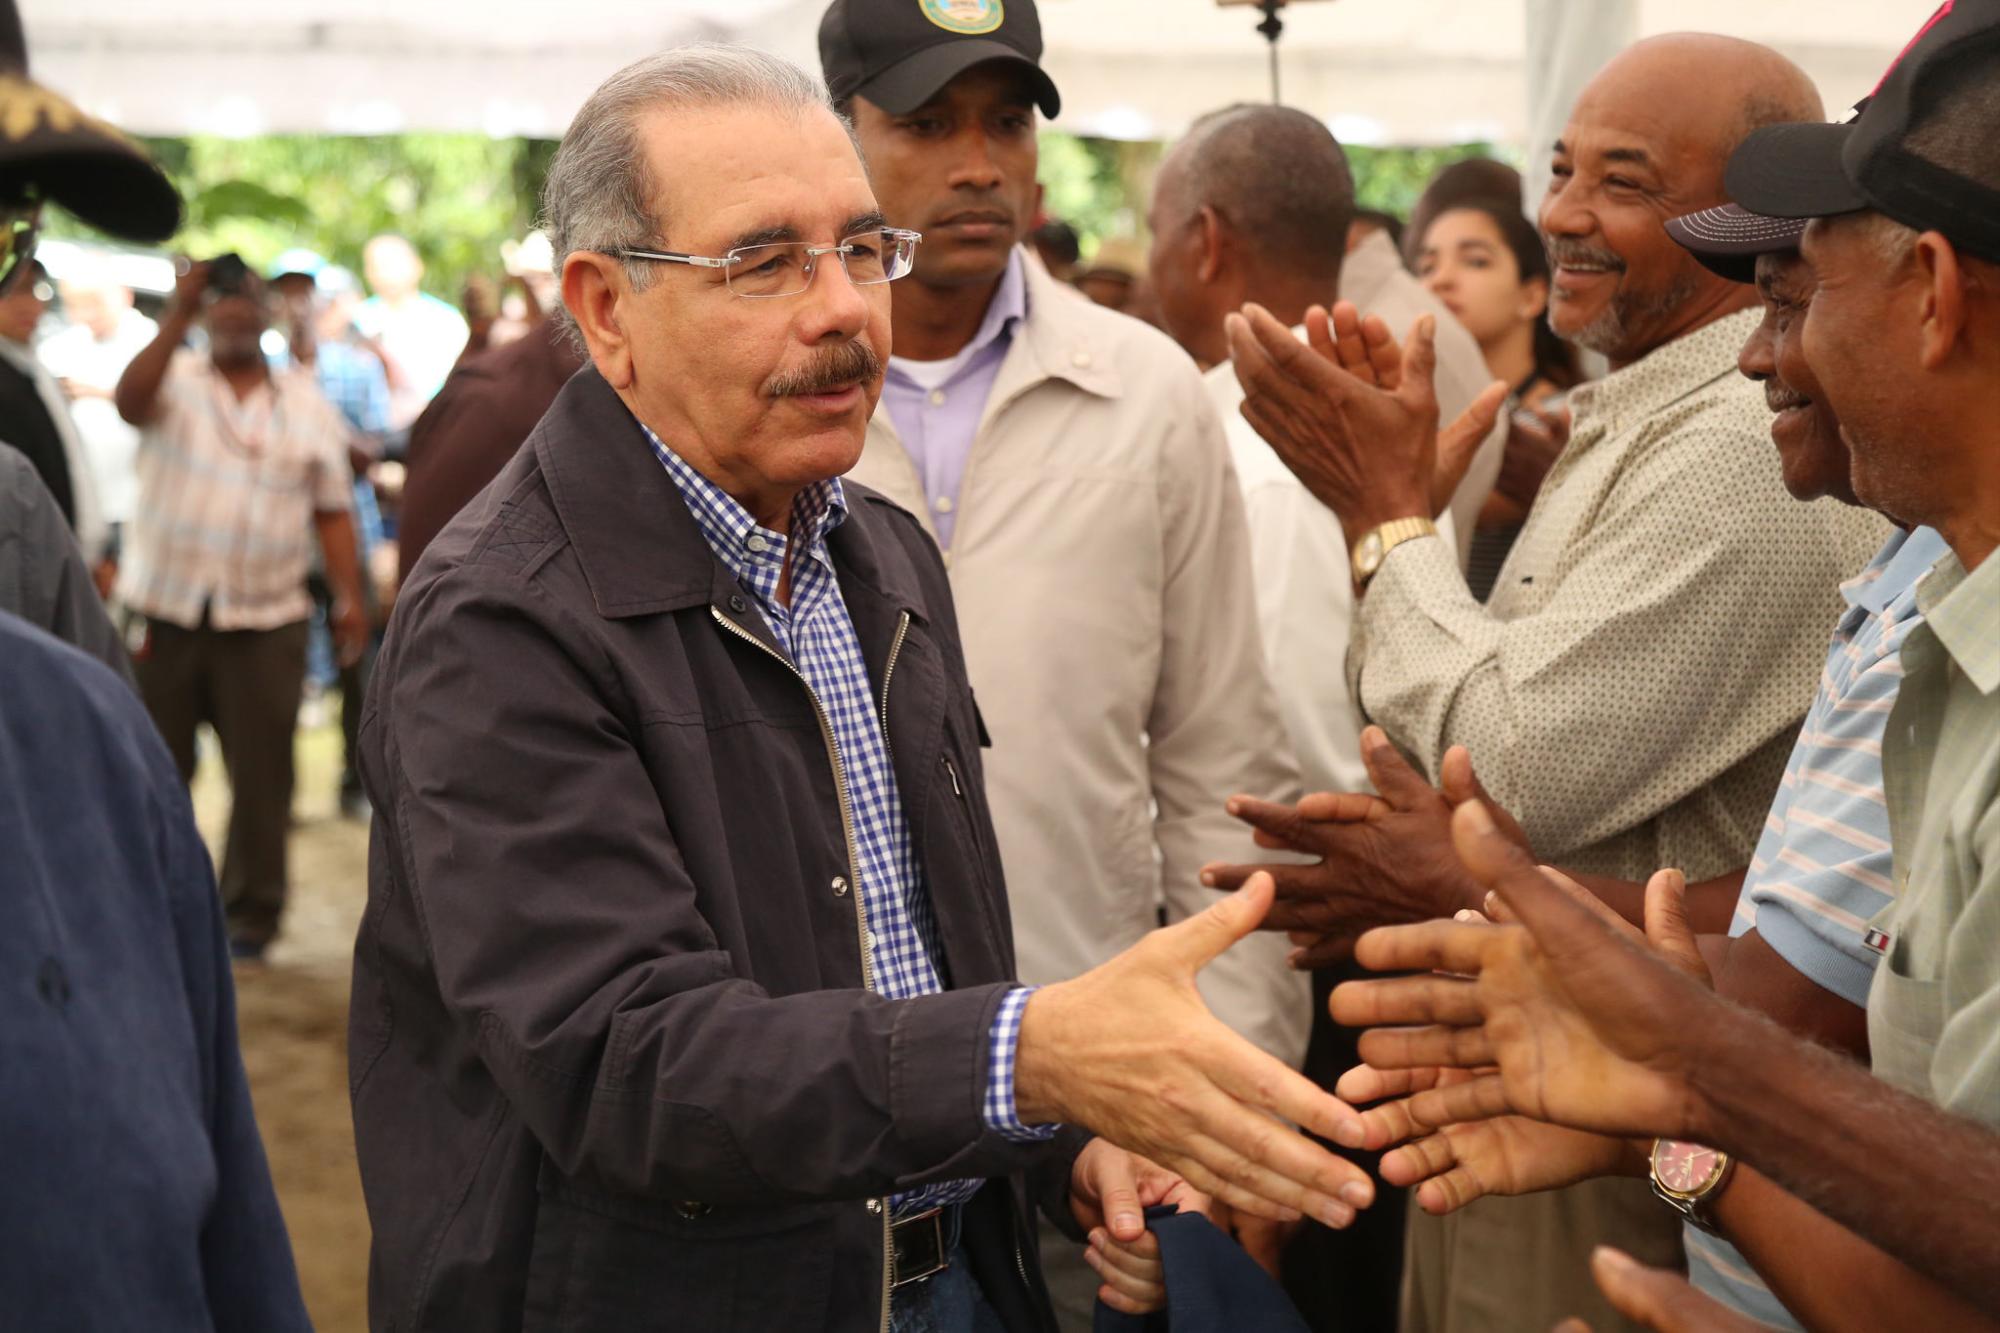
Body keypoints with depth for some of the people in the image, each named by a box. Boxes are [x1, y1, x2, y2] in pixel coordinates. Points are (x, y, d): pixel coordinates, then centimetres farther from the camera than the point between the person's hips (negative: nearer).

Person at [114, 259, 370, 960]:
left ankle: (252, 910, 12)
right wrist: (180, 313, -26)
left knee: (262, 771, 1)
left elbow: (332, 510, 10)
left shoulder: (307, 403, 10)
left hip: (265, 619, 1)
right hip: (166, 609, 0)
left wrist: (349, 598, 2)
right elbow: (131, 399, -21)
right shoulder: (176, 382, 4)